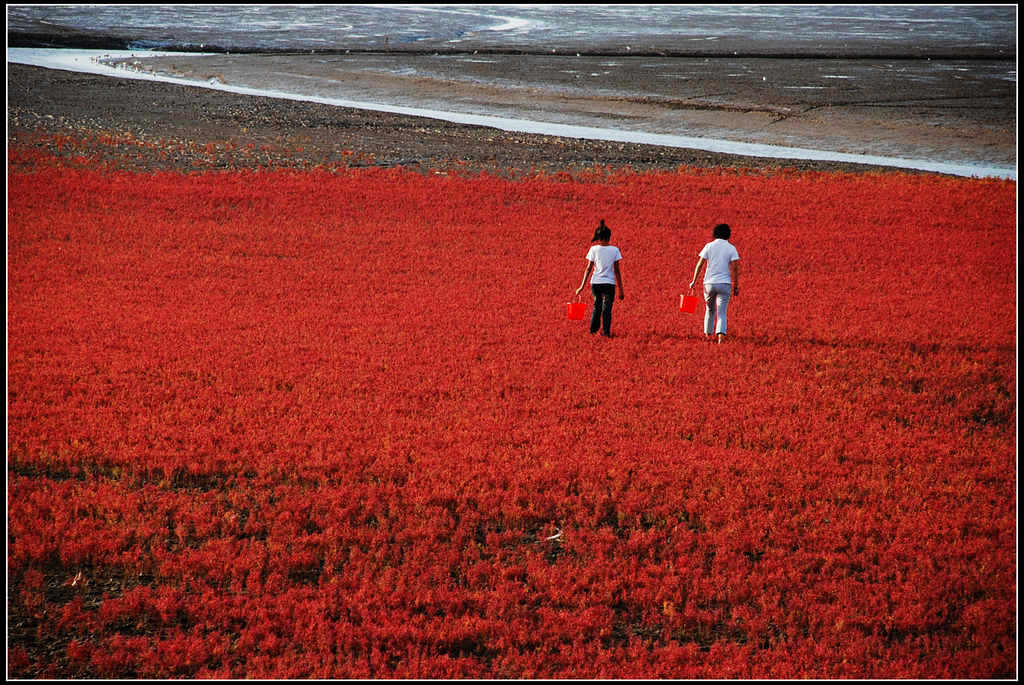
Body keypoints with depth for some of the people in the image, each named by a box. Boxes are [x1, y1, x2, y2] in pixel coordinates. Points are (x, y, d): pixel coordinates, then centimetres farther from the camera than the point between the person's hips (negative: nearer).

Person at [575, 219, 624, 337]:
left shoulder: (594, 249, -1)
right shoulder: (614, 250, -3)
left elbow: (589, 268, -1)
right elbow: (617, 271, -2)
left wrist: (582, 286, 4)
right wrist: (620, 289, 4)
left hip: (595, 283, 2)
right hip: (609, 283, -2)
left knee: (597, 306, 18)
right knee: (607, 308, 4)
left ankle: (593, 329, 23)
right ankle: (606, 331, -6)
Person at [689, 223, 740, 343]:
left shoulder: (709, 246, 4)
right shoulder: (731, 248, 1)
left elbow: (699, 264, 0)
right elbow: (735, 268, -5)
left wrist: (694, 281, 3)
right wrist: (736, 286, -1)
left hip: (709, 283, 1)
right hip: (725, 283, -1)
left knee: (710, 310, 19)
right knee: (722, 312, -3)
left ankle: (708, 335, 27)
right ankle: (720, 336, -21)